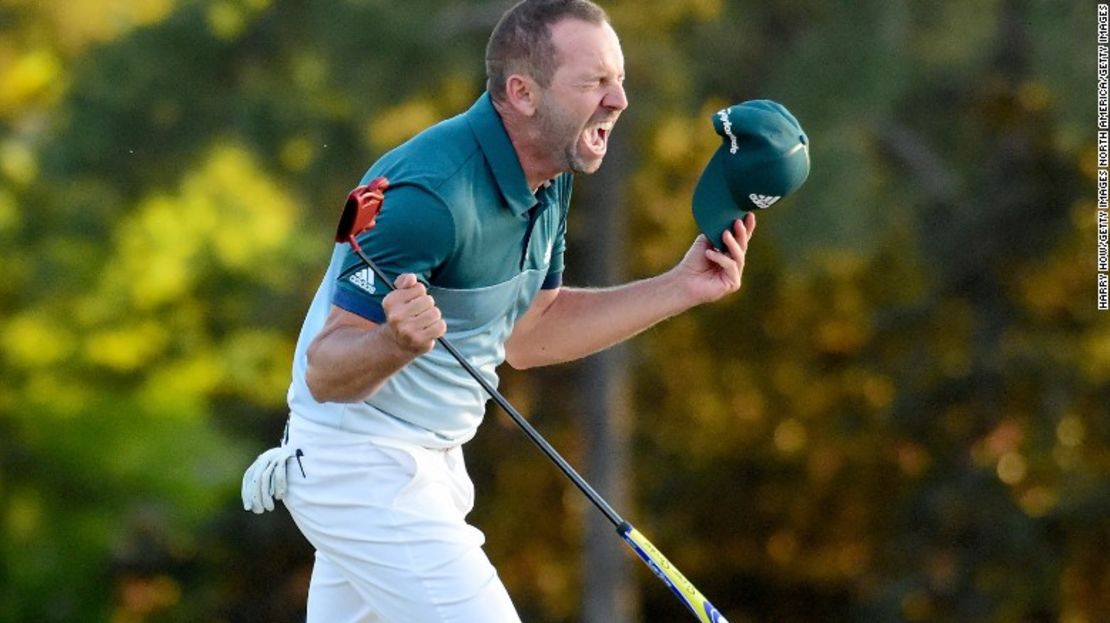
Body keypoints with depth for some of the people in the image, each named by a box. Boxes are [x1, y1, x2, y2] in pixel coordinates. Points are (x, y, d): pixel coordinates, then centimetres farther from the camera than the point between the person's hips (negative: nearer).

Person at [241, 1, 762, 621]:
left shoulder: (549, 183, 2)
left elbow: (528, 336, 14)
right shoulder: (430, 193, -27)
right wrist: (396, 342, -46)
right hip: (363, 469, -10)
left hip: (432, 464, 10)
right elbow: (325, 373, -24)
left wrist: (681, 287, 6)